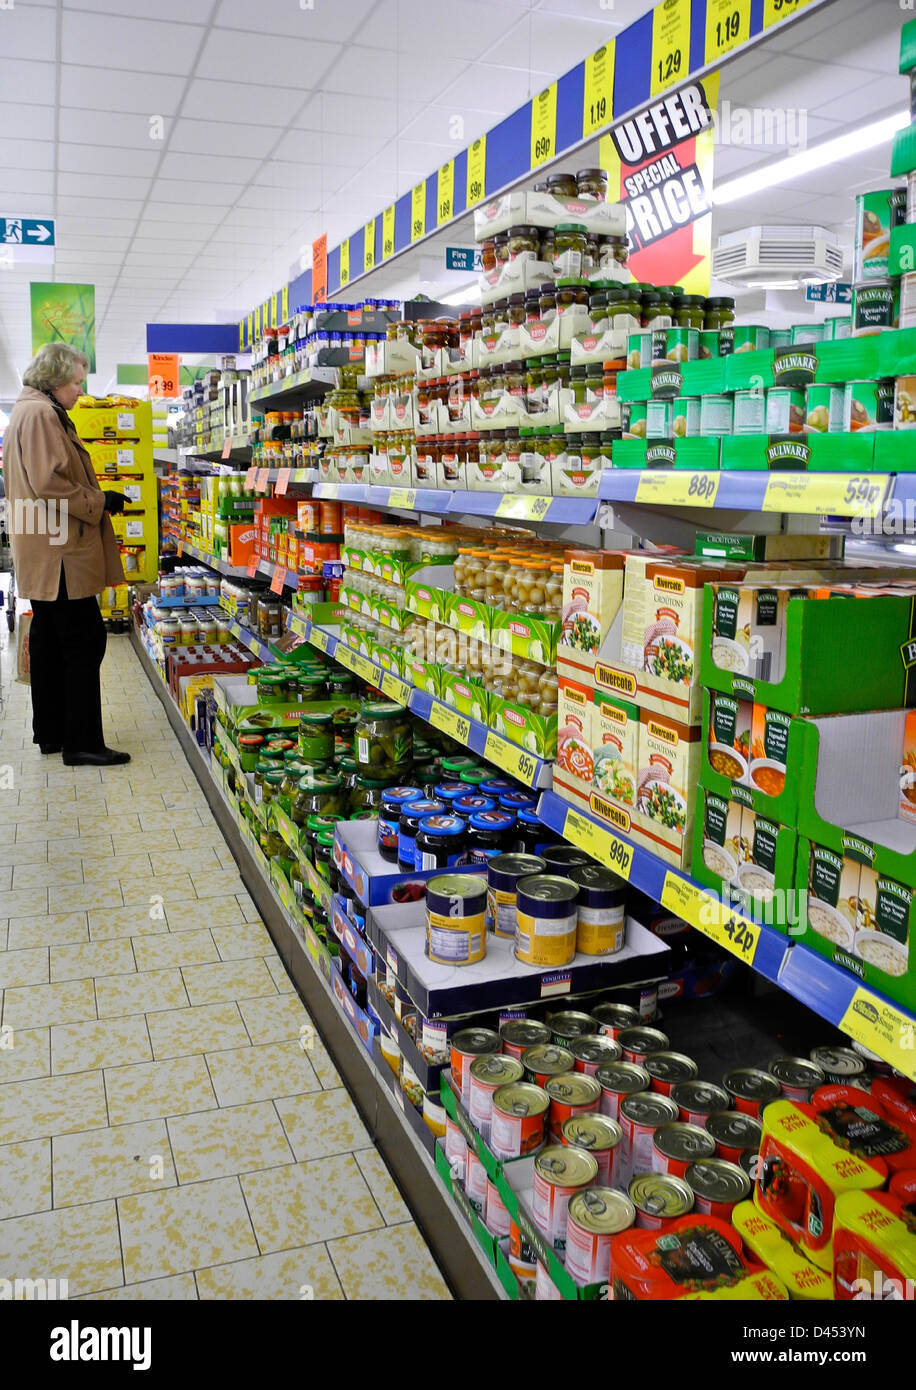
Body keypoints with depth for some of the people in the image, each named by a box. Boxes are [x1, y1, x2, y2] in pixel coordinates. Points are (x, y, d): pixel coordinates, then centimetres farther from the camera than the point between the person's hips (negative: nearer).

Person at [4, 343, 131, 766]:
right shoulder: (40, 414, -13)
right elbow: (50, 482, -22)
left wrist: (96, 498, 18)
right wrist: (100, 502, -13)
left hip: (45, 552, 11)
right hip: (60, 549, -11)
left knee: (50, 637, 14)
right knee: (85, 638, -10)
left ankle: (50, 732, 22)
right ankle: (82, 742, -7)